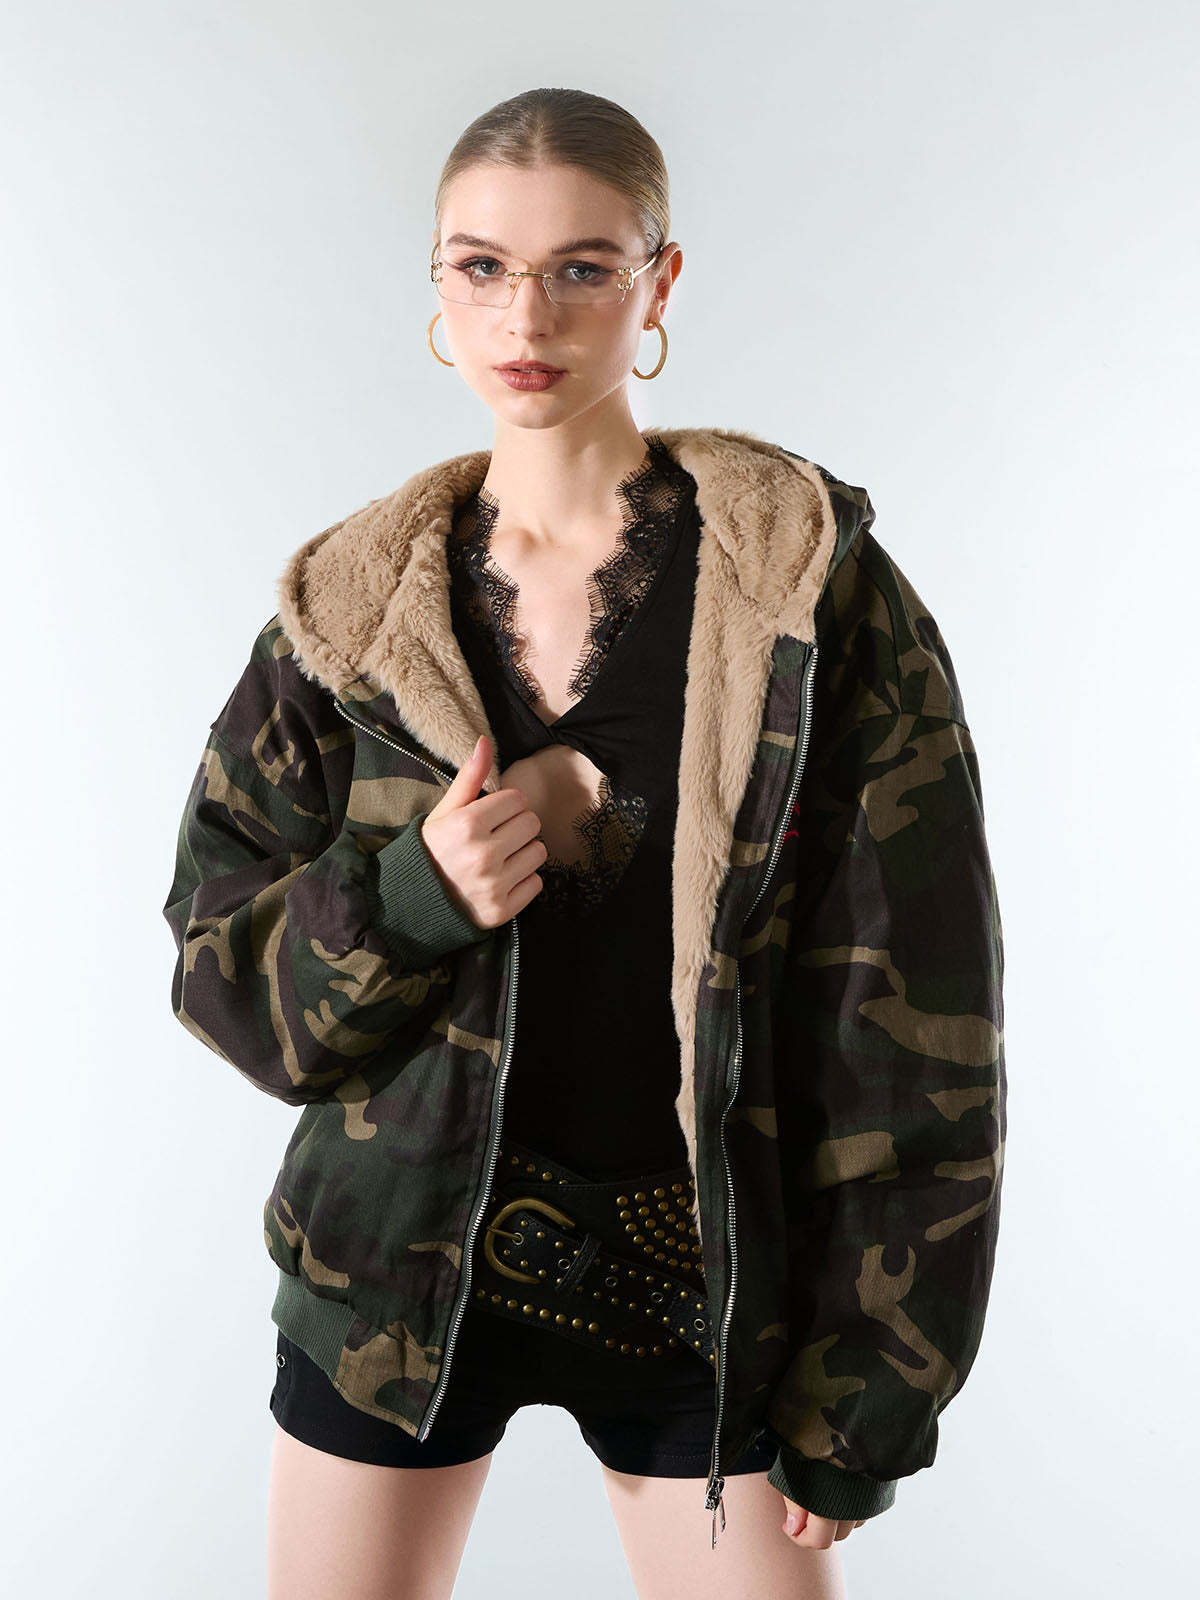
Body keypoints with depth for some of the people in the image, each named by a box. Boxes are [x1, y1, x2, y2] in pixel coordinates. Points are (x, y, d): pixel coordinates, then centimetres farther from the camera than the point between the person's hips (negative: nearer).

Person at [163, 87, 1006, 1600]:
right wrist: (411, 896, -18)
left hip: (707, 1268, -1)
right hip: (402, 1248, 2)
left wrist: (858, 1402, -8)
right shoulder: (352, 605, -1)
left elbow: (907, 1016, -8)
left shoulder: (810, 586, -9)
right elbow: (220, 952, 3)